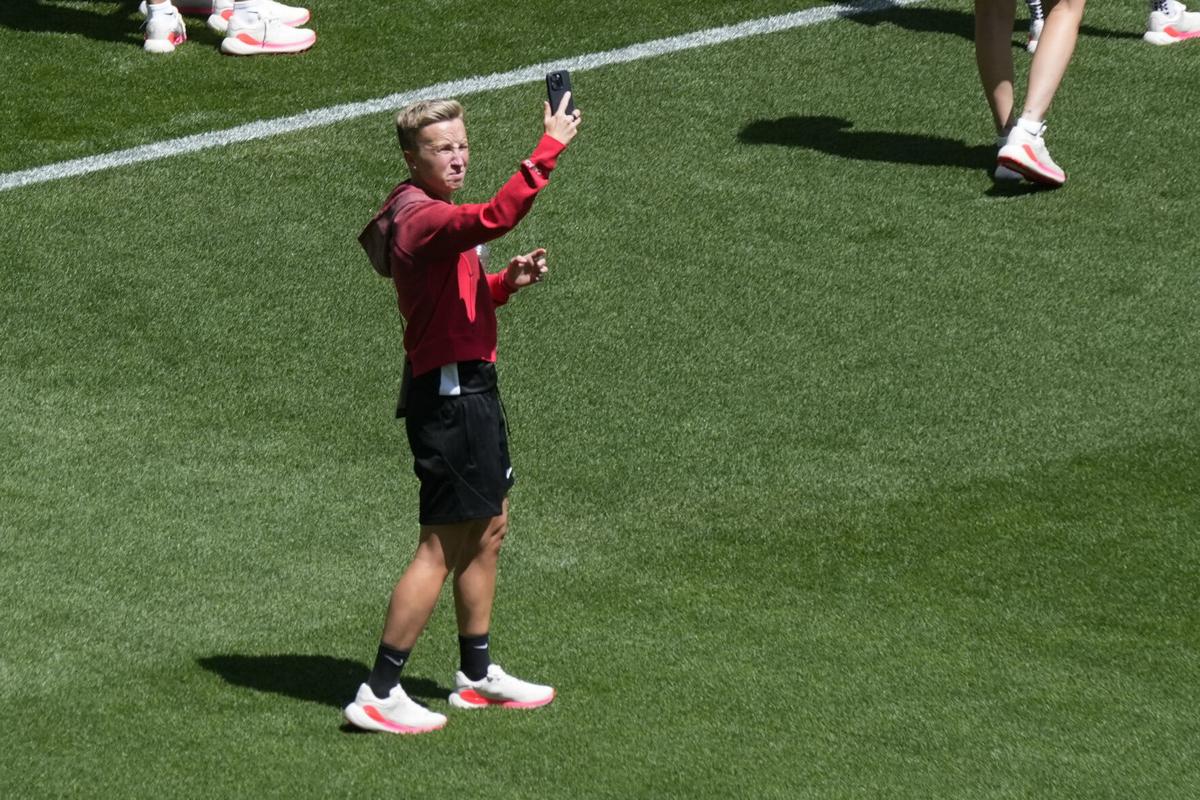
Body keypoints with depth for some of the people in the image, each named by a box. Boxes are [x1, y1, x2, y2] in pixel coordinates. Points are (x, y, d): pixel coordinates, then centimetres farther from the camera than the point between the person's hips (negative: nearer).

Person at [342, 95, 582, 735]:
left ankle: (477, 675, 33)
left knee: (488, 528, 20)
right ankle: (378, 694, -3)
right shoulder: (423, 218, -21)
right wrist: (550, 147, -39)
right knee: (442, 548, -7)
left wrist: (507, 283, 5)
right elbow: (495, 218, -42)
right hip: (448, 393, -11)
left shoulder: (429, 214, 13)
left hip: (467, 387, 11)